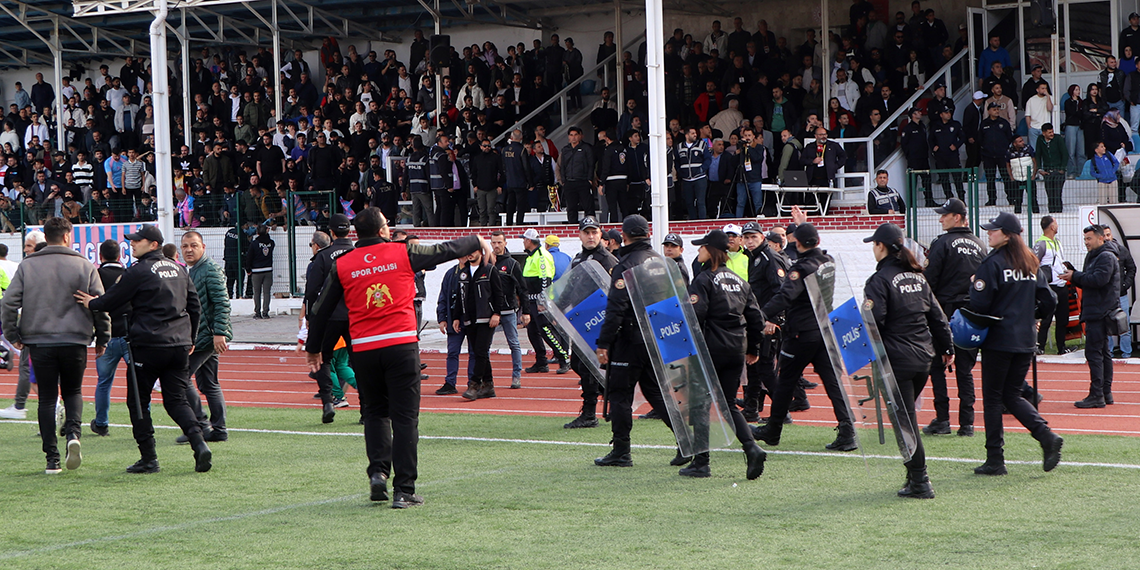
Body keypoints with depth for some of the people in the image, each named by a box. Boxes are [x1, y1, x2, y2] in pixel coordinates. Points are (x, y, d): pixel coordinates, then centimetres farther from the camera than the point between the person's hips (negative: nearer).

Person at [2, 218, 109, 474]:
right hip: (74, 342, 0)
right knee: (73, 391, 17)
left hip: (39, 342, 0)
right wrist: (102, 339, 13)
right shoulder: (84, 267, 1)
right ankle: (73, 432, -11)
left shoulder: (27, 266, 2)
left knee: (47, 397, 7)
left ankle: (52, 457, 2)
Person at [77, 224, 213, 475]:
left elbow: (112, 301, -1)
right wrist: (190, 339, 27)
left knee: (138, 401, 6)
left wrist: (91, 303, 19)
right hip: (179, 345, 6)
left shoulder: (138, 271, -8)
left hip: (148, 345, -6)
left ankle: (148, 459, 4)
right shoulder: (178, 269, 13)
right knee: (176, 400, 9)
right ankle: (199, 443, -13)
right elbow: (195, 306, 18)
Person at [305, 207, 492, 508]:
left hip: (363, 350, 2)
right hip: (402, 345, -2)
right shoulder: (403, 254, 2)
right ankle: (404, 491, -2)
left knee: (375, 412, 20)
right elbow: (446, 250, 15)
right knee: (405, 418, 1)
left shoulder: (342, 265, 6)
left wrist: (313, 349, 26)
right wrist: (478, 241, 33)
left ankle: (378, 470, 2)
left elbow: (321, 310, 12)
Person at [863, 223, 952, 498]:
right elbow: (936, 315, 17)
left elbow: (873, 323, -15)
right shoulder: (917, 276, 13)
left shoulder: (880, 280, -10)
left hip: (897, 359, -7)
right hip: (924, 357, 7)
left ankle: (919, 482, -6)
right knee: (906, 416, 17)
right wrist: (946, 347, 25)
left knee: (905, 421, -5)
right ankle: (914, 474, 18)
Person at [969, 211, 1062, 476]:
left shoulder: (992, 263, -13)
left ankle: (995, 459, 4)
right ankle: (1047, 436, -6)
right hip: (1026, 340, 6)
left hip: (998, 340, -6)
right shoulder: (1031, 264, 8)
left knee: (992, 398, 3)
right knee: (1012, 395, 14)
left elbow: (979, 304, -17)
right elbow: (1049, 300, 9)